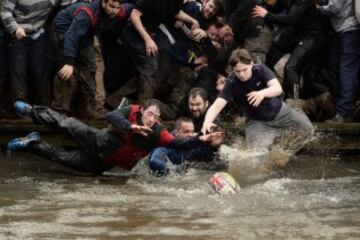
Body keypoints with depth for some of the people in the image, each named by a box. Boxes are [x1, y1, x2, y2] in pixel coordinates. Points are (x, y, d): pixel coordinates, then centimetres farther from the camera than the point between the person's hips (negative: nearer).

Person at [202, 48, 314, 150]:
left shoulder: (261, 70, -23)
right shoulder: (232, 83, -26)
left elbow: (278, 88, -37)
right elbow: (217, 106, -35)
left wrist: (262, 93, -60)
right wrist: (207, 122, -57)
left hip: (279, 111, 1)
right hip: (257, 121, -1)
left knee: (308, 130, 8)